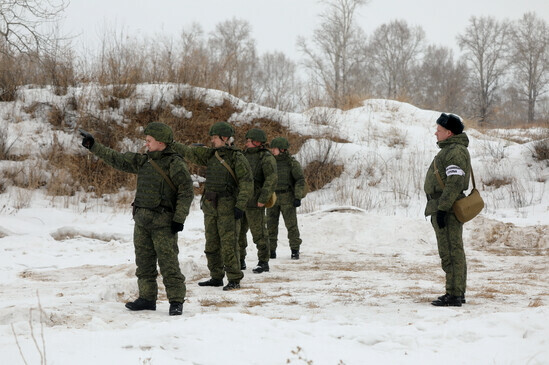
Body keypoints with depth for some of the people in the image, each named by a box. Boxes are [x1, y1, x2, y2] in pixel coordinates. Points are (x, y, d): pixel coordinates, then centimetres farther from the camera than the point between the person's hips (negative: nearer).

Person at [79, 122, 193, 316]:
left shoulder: (175, 164, -8)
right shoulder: (143, 161, 13)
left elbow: (186, 191, -12)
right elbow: (117, 159, 20)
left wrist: (179, 219, -16)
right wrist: (93, 146, 17)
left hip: (163, 221, -8)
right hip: (142, 220, 8)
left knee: (168, 263, -8)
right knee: (144, 262, 10)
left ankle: (176, 301, -3)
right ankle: (147, 298, 18)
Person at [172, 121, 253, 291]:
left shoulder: (237, 158, -8)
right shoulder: (210, 154, 12)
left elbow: (247, 184, -11)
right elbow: (189, 152, 15)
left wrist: (240, 206, -18)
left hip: (227, 207, -7)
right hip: (210, 206, 7)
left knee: (229, 244, -9)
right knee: (212, 244, 10)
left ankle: (234, 280, -4)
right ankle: (216, 277, 19)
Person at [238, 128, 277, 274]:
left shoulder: (266, 158, -8)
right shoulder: (245, 155, 15)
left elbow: (271, 180, -16)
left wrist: (263, 199, -20)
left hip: (255, 203, -8)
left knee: (258, 232, -3)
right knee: (238, 232, 10)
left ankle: (264, 262, 5)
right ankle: (240, 261, 19)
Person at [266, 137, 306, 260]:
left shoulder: (292, 163, -6)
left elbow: (300, 180, -7)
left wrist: (298, 197, -15)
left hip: (287, 198, -4)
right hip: (272, 197, 4)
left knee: (291, 224, -5)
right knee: (271, 225, 0)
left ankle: (295, 251, 2)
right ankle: (271, 251, 6)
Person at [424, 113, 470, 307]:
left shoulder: (455, 151, -14)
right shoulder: (451, 150, 20)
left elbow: (455, 182, -23)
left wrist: (442, 209, -25)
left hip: (446, 209, -11)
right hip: (446, 208, 11)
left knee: (451, 252, -10)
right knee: (454, 251, 13)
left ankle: (453, 295, -11)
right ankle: (458, 293, 18)